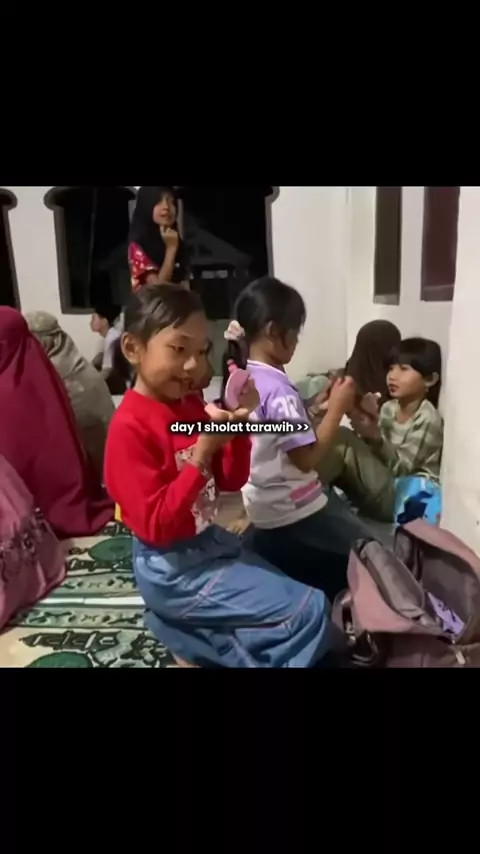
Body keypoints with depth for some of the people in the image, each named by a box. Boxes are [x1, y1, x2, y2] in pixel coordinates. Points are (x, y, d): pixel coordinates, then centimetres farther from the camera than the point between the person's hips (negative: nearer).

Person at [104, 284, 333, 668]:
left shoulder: (192, 406, 2)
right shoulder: (130, 427, -22)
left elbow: (231, 482, 7)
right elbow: (157, 527, -24)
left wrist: (238, 423, -9)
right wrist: (203, 452, -28)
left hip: (211, 542, 8)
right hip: (174, 569, -8)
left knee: (295, 599, 21)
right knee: (311, 611, -9)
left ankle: (181, 622, 19)